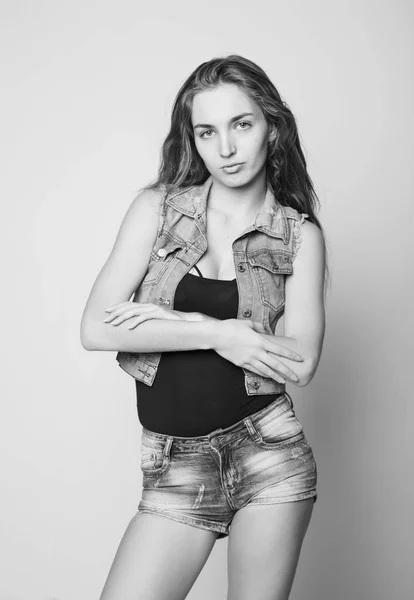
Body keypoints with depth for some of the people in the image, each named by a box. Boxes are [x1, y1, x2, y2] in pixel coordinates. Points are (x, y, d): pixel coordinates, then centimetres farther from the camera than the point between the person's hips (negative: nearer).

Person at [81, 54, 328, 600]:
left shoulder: (300, 234, 3)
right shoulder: (158, 207, 2)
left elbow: (302, 362, -9)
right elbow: (95, 329, -7)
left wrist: (179, 322, -12)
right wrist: (218, 334, -12)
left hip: (267, 448, 0)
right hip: (176, 466, 0)